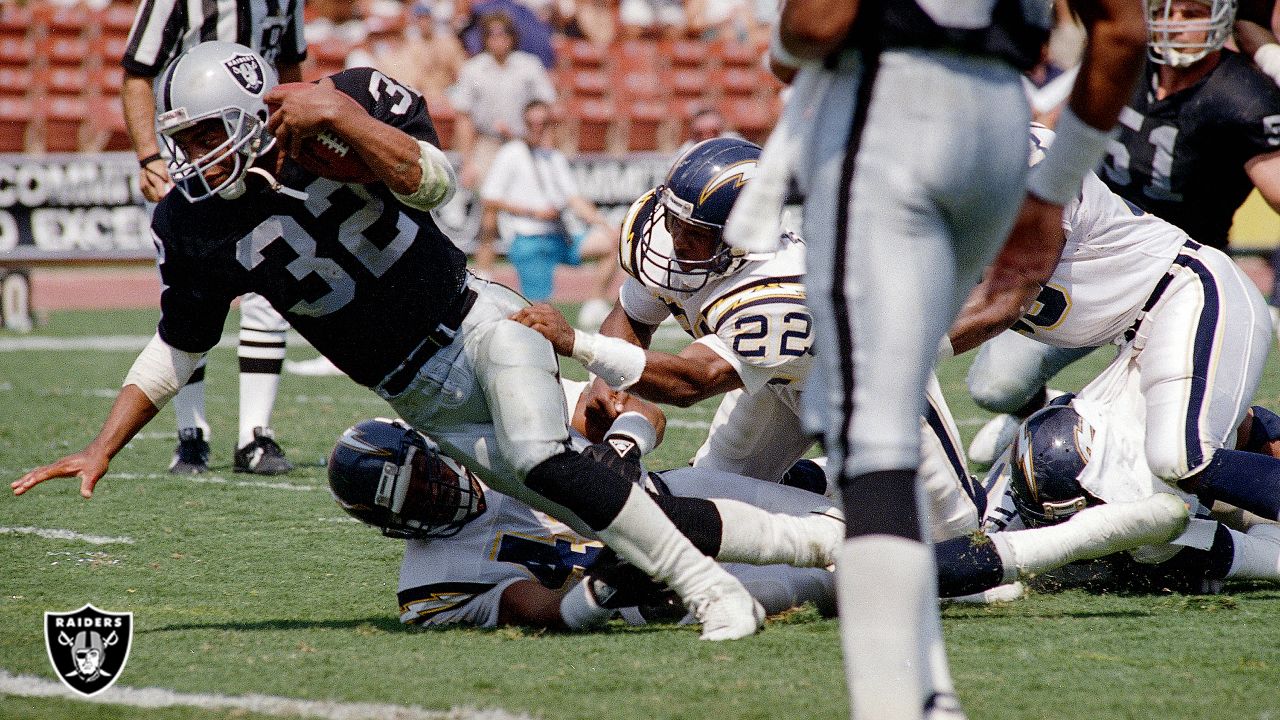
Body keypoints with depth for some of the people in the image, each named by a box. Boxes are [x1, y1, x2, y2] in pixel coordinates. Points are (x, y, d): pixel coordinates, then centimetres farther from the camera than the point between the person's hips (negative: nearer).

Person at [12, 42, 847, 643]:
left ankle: (713, 589, -18)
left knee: (544, 462, -32)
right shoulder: (197, 227, -6)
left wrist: (342, 117, -36)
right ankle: (807, 541, 8)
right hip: (427, 400, 3)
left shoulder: (355, 99, -14)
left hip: (479, 321, -3)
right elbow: (177, 348, 5)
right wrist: (101, 450, 0)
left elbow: (434, 181, -27)